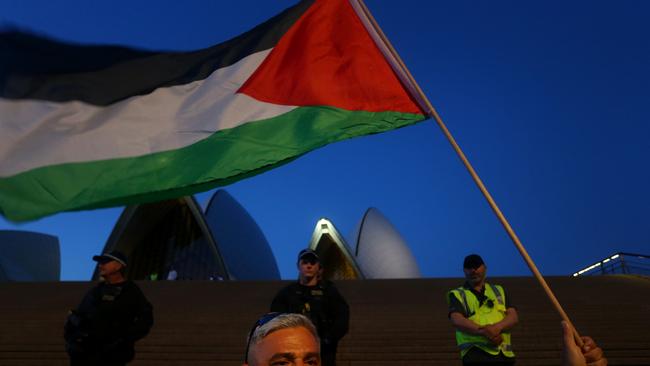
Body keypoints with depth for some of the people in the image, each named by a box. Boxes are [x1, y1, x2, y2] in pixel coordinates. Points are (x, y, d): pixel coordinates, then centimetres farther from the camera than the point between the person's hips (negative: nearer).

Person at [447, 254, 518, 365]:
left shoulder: (499, 291, 23)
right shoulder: (457, 295, 10)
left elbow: (513, 316, 9)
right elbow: (457, 320, -8)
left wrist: (497, 327, -13)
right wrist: (484, 331, -23)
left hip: (504, 353, 5)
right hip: (475, 352, -4)